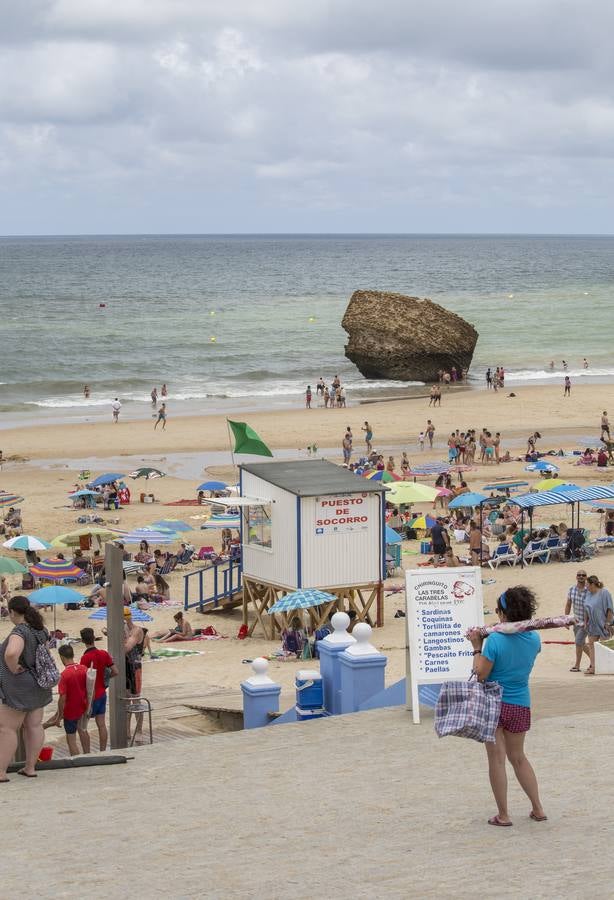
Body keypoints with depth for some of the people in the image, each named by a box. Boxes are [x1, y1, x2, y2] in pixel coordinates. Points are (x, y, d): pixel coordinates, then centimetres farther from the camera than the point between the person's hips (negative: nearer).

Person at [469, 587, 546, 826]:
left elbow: (481, 674, -15)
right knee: (518, 757, 21)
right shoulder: (534, 639, -5)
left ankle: (503, 815, 8)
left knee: (496, 759, 5)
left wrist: (477, 648, -4)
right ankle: (538, 809, 23)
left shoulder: (495, 640, -20)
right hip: (520, 705, 5)